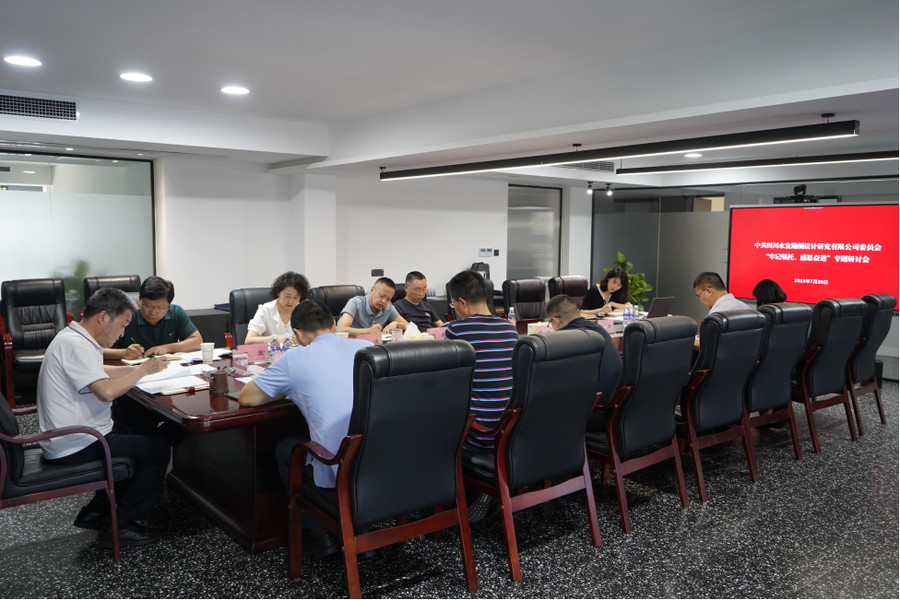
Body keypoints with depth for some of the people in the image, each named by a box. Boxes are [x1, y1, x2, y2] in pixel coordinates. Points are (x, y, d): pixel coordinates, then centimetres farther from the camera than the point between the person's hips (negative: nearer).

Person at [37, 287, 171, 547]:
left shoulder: (74, 338, 10)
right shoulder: (76, 346, -23)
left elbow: (99, 374, 22)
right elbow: (106, 391, -34)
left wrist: (138, 368, 8)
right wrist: (143, 370, -19)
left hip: (70, 436, 11)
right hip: (74, 446, -11)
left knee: (139, 437, 23)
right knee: (157, 448, -7)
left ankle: (96, 512, 23)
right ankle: (121, 525, 4)